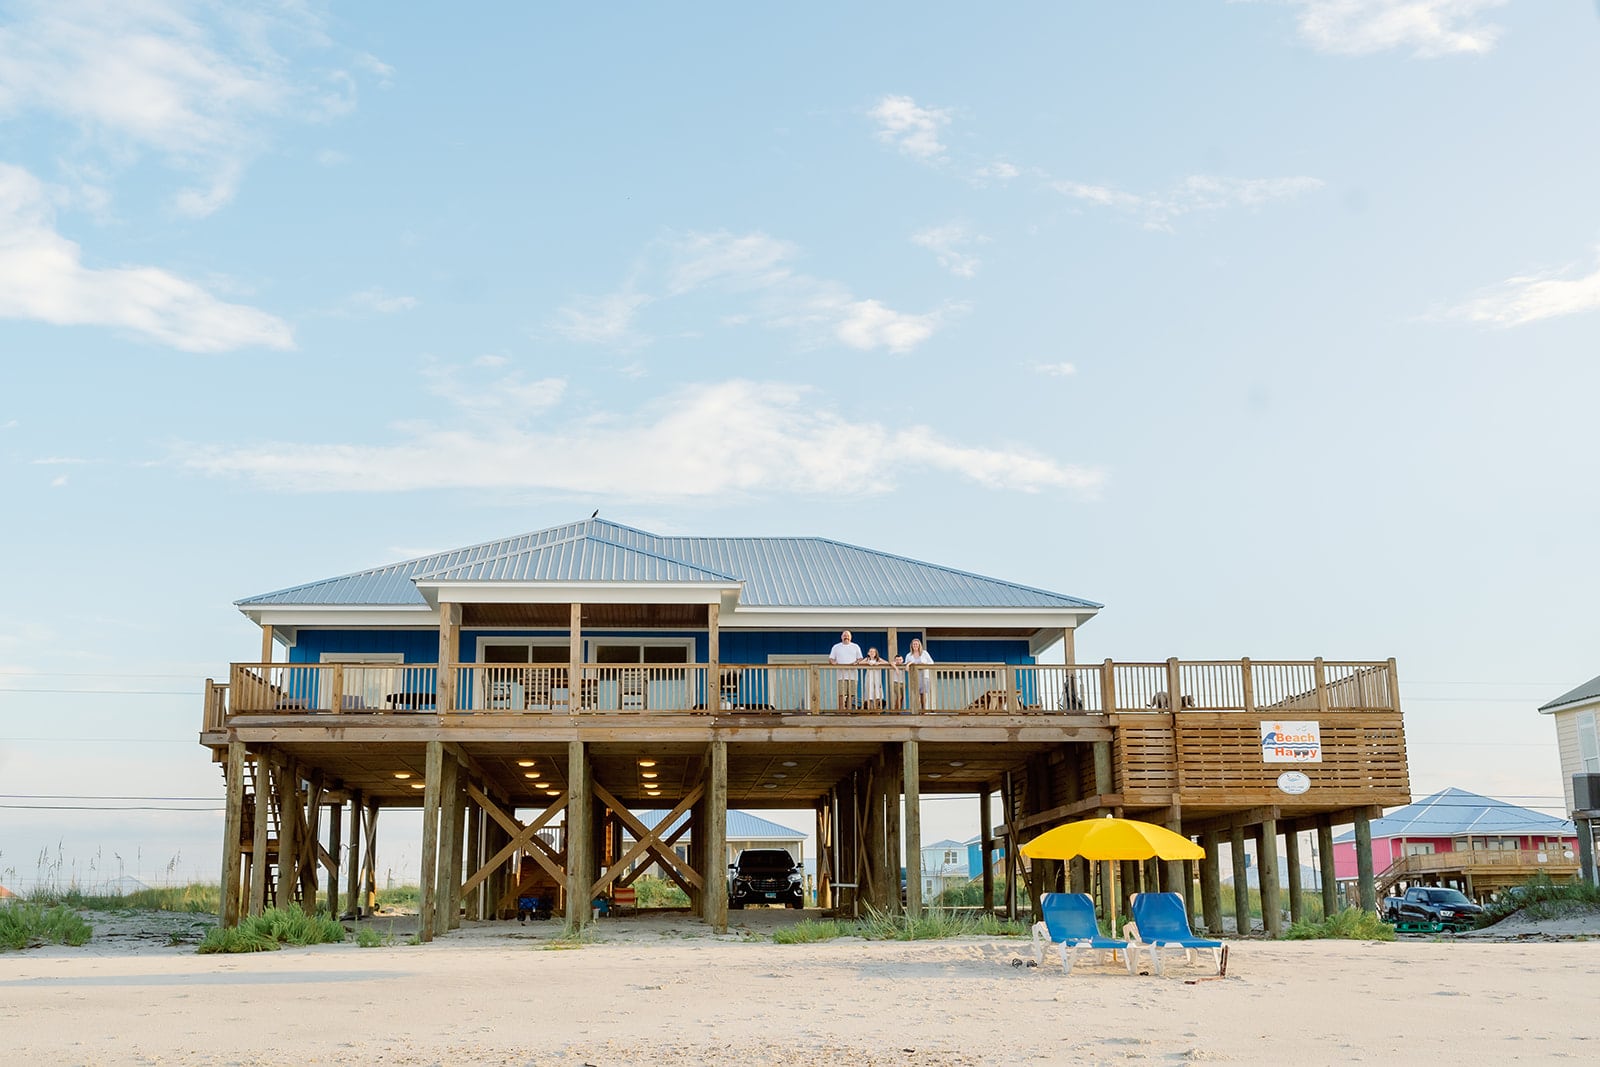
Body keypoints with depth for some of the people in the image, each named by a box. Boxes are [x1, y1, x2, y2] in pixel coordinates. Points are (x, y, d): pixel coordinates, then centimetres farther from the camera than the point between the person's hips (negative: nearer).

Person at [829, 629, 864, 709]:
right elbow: (830, 659, 12)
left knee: (851, 695, -2)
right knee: (841, 695, -10)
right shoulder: (836, 647, 13)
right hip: (841, 675, -1)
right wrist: (833, 662, -10)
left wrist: (856, 662, -9)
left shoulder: (856, 647, 15)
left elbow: (860, 659, 13)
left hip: (852, 675, 1)